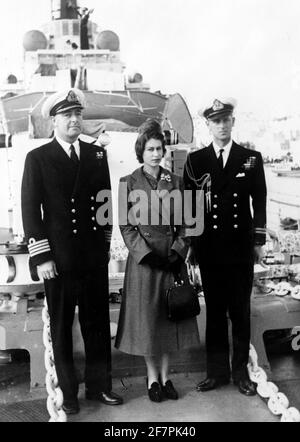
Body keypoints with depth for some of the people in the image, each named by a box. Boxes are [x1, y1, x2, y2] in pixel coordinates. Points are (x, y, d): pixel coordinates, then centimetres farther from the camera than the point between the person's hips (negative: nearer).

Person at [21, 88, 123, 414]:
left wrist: (105, 243, 11)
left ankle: (98, 385, 26)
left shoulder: (97, 154, 9)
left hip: (94, 256, 3)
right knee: (61, 328, 8)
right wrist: (41, 257, -9)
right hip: (58, 259, -3)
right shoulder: (37, 158, -2)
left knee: (97, 323, 11)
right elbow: (30, 210, -5)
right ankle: (67, 392, 23)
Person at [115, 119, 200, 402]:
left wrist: (178, 250, -6)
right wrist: (148, 254, -13)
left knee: (169, 315, 8)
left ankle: (165, 376, 22)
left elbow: (182, 222, 7)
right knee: (147, 317, 4)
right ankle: (152, 378, 19)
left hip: (172, 259, 3)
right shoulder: (129, 183, -2)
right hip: (143, 260, -3)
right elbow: (126, 225, -4)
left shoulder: (175, 182, 7)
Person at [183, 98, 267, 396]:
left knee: (240, 312, 7)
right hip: (209, 248, 0)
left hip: (241, 247, 0)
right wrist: (190, 243, 1)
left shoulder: (251, 158, 5)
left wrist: (258, 241, 2)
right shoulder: (195, 160, 4)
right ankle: (217, 371, 20)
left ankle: (240, 371, 21)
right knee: (214, 311, 8)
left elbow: (259, 202, 5)